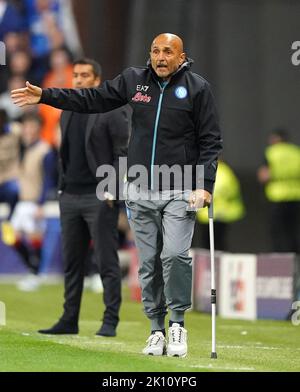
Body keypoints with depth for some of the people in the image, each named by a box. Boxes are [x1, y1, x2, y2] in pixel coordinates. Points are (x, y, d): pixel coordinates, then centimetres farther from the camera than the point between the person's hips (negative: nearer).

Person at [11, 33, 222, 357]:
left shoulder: (197, 88, -3)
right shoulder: (133, 80, 6)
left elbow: (210, 141, -1)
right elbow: (92, 99, 12)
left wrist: (204, 186, -10)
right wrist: (45, 96, 6)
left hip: (180, 192, -3)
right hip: (140, 192, 4)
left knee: (175, 254, -17)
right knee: (148, 262, 5)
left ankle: (177, 324, -2)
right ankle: (157, 329, 14)